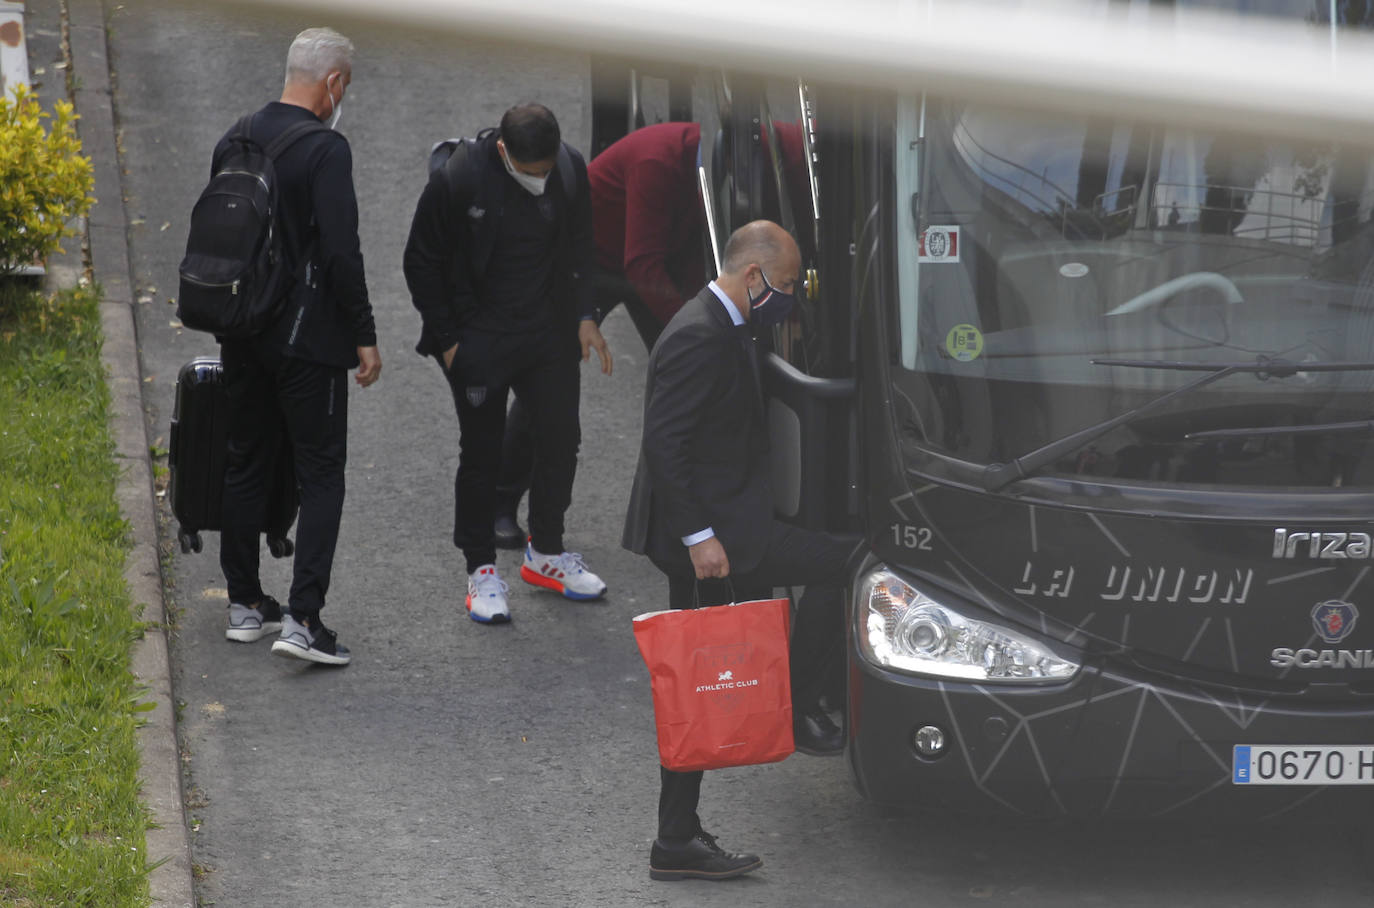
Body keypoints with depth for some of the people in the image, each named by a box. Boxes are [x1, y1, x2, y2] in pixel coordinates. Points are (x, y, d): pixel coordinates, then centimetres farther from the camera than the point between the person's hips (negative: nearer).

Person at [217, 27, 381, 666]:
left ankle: (245, 603, 24)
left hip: (242, 339, 7)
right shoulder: (325, 151, -16)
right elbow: (341, 253, -20)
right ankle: (303, 617, -11)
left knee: (245, 465, 16)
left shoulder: (233, 143, 7)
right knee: (320, 475, -2)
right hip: (308, 340, -7)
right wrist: (365, 336, -12)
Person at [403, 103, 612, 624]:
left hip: (548, 334, 4)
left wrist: (584, 317, 2)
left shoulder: (570, 170, -8)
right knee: (481, 454, 4)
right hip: (478, 341, -4)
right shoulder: (457, 180, -21)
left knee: (561, 439, 10)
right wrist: (447, 341, -9)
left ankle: (545, 552, 30)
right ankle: (481, 570, 18)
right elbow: (422, 263, -9)